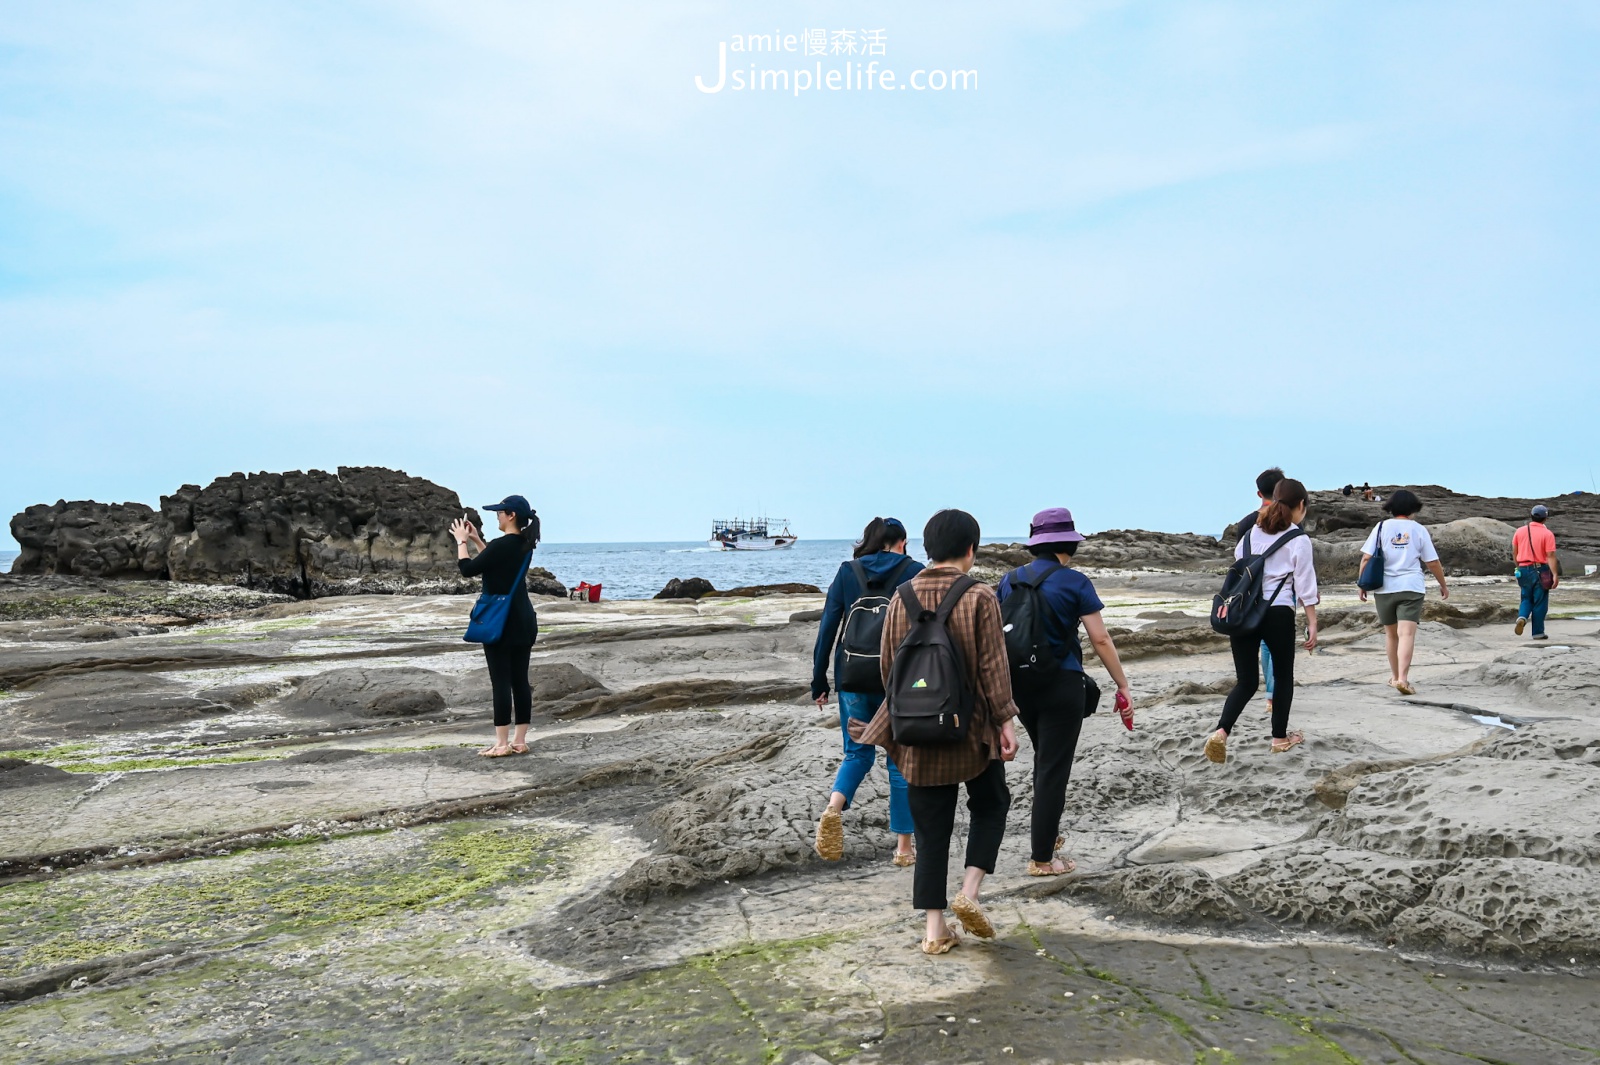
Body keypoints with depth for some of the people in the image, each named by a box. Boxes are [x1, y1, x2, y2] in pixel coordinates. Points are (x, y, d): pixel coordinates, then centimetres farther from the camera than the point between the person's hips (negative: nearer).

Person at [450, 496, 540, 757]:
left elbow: (468, 569, -13)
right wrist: (476, 540, 23)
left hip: (501, 621, -8)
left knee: (501, 681, -4)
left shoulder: (502, 544, -18)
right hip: (524, 620, 8)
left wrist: (461, 541, 0)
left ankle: (502, 743, -1)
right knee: (520, 680, 8)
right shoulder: (524, 545, 9)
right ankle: (520, 741, 12)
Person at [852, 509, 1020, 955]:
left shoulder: (902, 598, 1)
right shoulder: (980, 598, -10)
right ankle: (969, 893, 6)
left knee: (930, 826, 10)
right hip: (973, 728, -3)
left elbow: (888, 665, 6)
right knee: (990, 806, 20)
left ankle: (934, 928, 12)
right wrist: (1005, 720, -5)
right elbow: (993, 666, -12)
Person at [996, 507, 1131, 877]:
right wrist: (1122, 685, -1)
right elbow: (1100, 640, -10)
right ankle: (1042, 858, 7)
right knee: (1054, 769, 3)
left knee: (1044, 759, 25)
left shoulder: (1010, 580, 4)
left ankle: (1048, 835, 36)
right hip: (1062, 684, -5)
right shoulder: (1074, 582, -8)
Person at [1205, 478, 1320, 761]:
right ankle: (1280, 737, 26)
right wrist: (1312, 624, 3)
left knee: (1246, 680, 8)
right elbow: (1305, 587, -2)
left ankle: (1221, 732, -13)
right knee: (1283, 676, 17)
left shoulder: (1251, 534, 11)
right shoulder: (1299, 540, -2)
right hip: (1278, 613, -4)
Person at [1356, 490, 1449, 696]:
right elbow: (1432, 563, 6)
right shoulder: (1419, 529, 3)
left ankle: (1395, 677, 28)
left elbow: (1366, 558, -3)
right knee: (1407, 634, -10)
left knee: (1391, 633, 16)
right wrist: (1443, 585, 19)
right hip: (1411, 588, -2)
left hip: (1384, 588, 2)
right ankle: (1402, 678, -23)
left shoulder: (1381, 527, 4)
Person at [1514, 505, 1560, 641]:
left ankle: (1522, 617, -11)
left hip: (1524, 570, 3)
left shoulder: (1519, 531, 3)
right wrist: (1555, 575, -15)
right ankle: (1538, 632, 8)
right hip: (1541, 570, -3)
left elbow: (1515, 552, 10)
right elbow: (1551, 556, -15)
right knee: (1540, 602, 5)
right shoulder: (1547, 534, -9)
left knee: (1527, 598, 17)